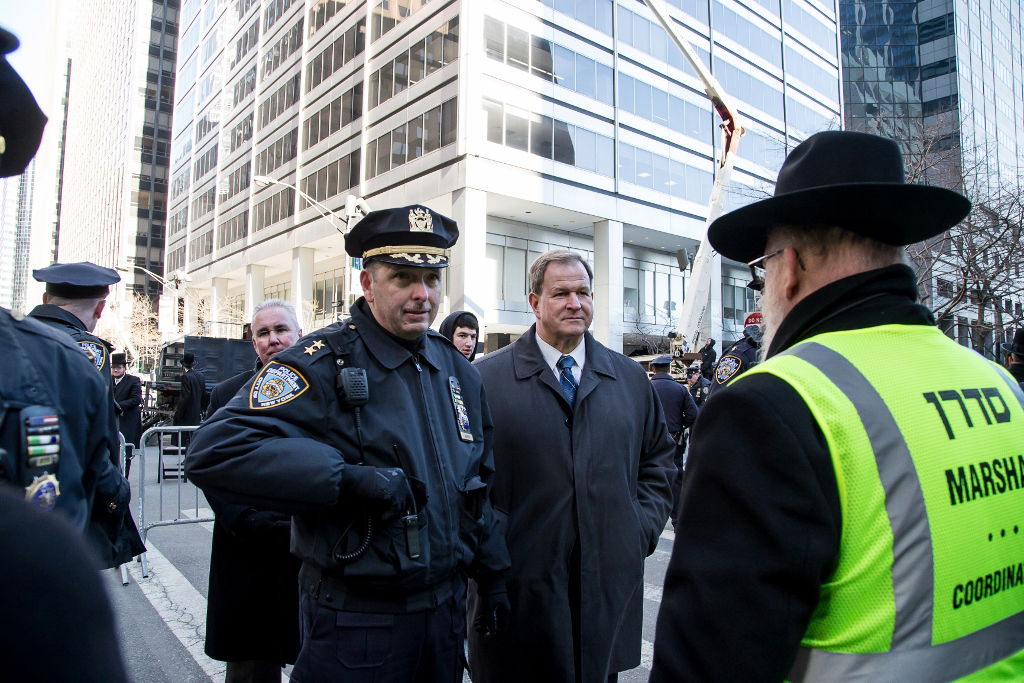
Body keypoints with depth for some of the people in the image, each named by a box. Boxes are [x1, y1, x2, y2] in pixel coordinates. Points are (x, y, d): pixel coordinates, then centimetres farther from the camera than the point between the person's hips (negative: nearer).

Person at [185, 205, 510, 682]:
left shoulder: (458, 370, 5)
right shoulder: (323, 363, -15)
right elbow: (214, 453, -26)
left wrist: (493, 576, 14)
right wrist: (349, 476, -31)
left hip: (447, 607, 6)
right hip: (358, 622, -5)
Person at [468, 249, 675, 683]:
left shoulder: (631, 378, 7)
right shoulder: (486, 379, -6)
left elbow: (659, 461, 15)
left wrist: (642, 529, 5)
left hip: (610, 587, 4)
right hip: (517, 590, -3)